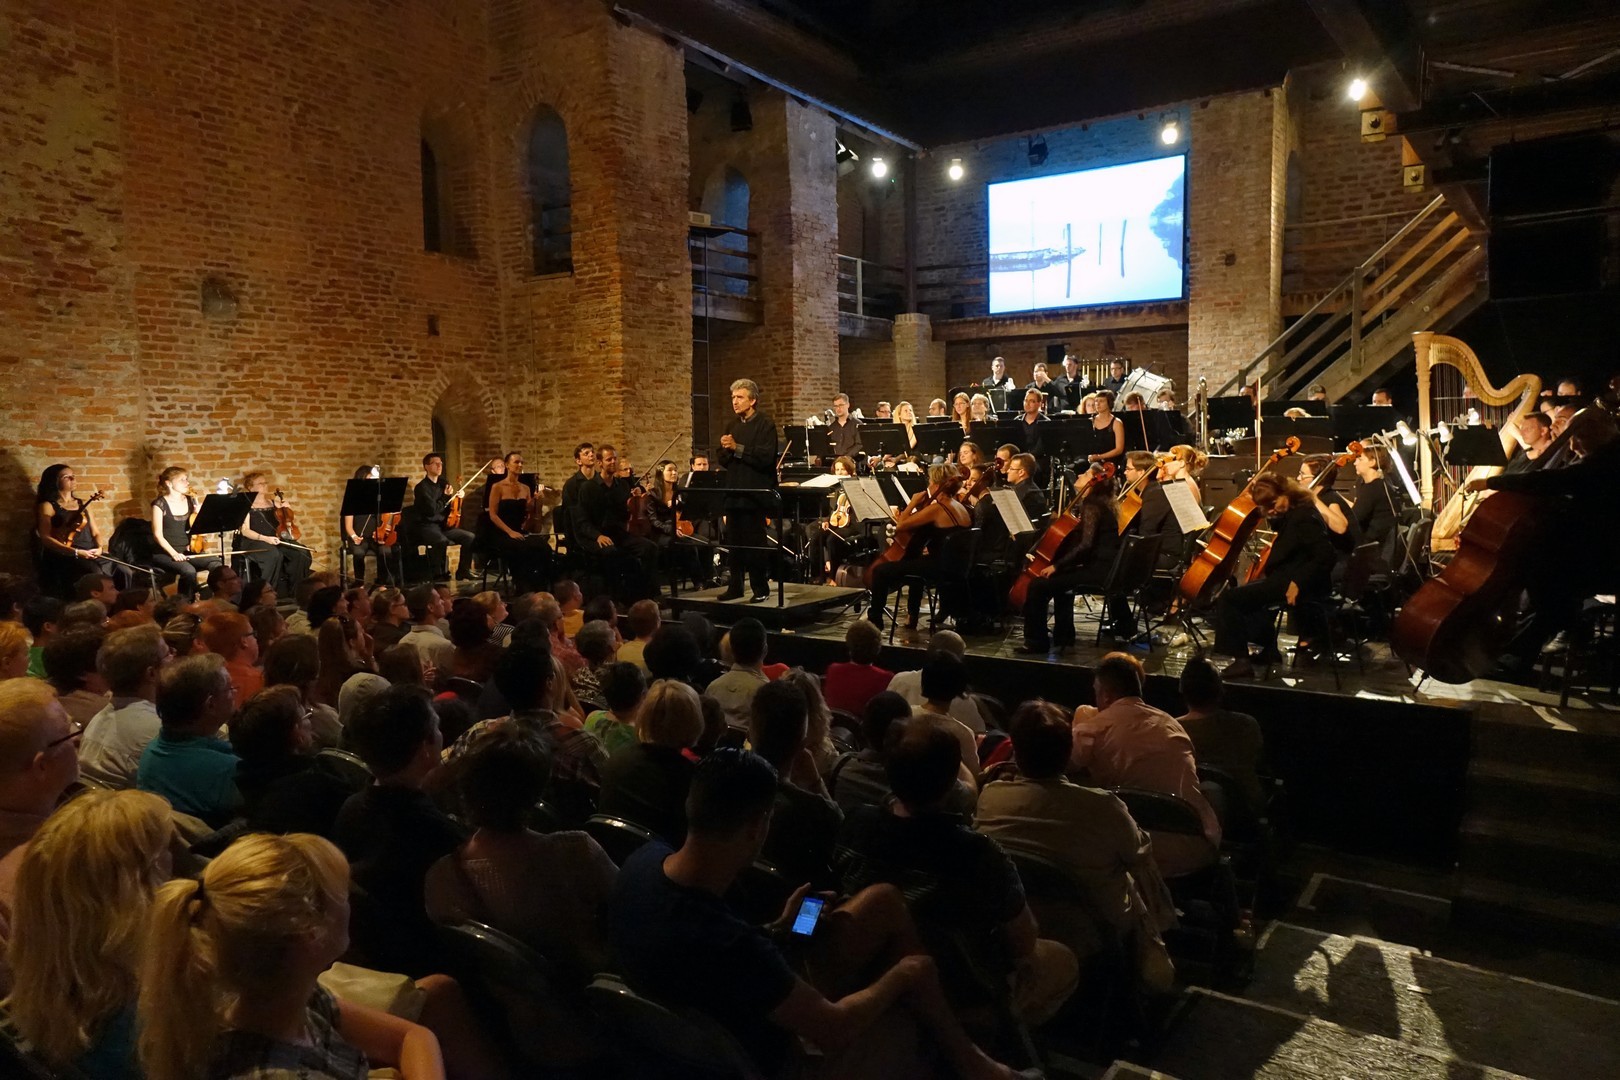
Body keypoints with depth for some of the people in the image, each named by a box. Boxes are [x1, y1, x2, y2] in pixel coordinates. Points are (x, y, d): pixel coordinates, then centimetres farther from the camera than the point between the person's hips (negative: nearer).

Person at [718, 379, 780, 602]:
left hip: (755, 494, -6)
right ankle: (735, 586, 16)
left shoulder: (766, 424, -5)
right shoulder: (732, 426, 15)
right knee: (734, 543, 8)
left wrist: (737, 448, -19)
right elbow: (723, 460, 14)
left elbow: (766, 457, -18)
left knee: (755, 542, -2)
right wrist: (726, 449, -8)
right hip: (733, 493, 6)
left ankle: (761, 588, 6)